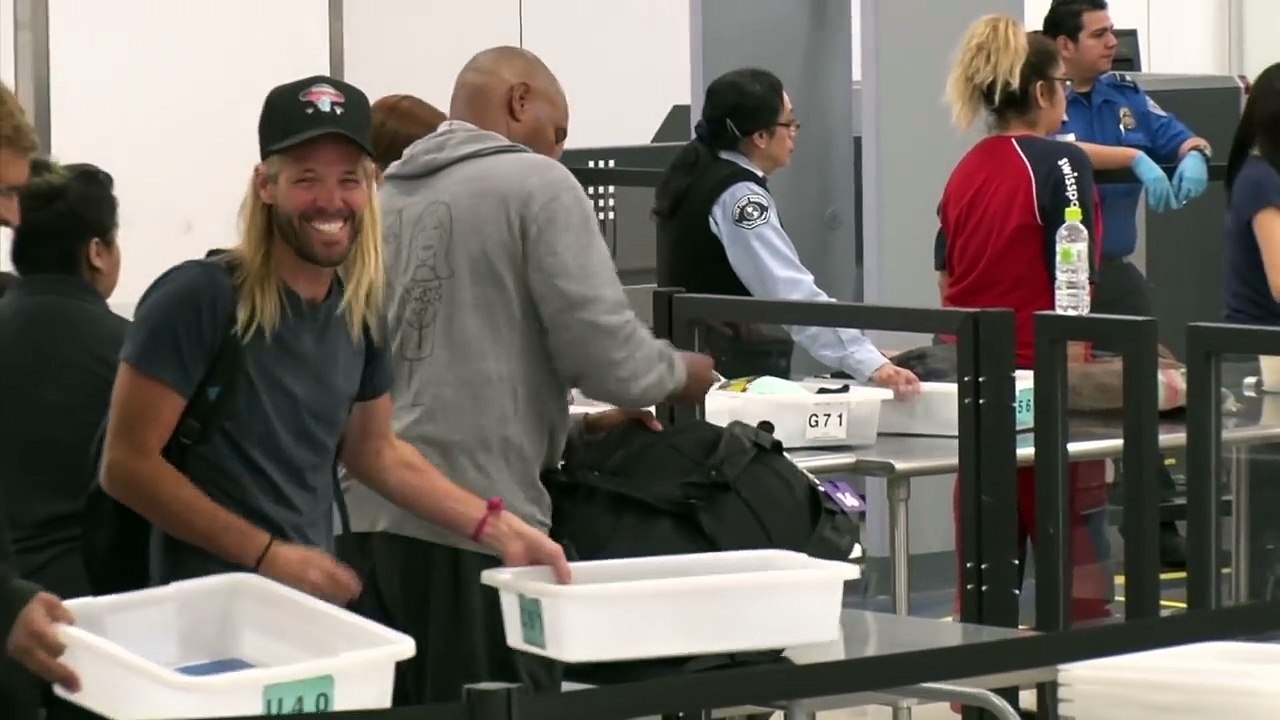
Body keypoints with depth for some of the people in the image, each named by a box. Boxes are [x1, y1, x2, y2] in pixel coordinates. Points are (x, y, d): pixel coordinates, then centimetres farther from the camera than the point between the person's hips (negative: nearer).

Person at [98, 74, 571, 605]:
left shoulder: (361, 310, 4)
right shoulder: (199, 297, -15)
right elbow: (127, 465, -16)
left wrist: (500, 529, 8)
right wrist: (267, 555, -19)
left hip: (318, 597, 6)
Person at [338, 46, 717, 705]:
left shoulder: (385, 199, 17)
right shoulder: (535, 183, -2)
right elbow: (601, 348, -9)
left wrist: (572, 426, 25)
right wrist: (679, 375, 12)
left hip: (370, 512, 7)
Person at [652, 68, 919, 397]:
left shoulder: (697, 172, 8)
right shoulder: (738, 196, -21)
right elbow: (795, 295, -31)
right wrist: (871, 364, -36)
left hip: (695, 356, 10)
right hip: (734, 367, -10)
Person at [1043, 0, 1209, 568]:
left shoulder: (1125, 95, 13)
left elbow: (1181, 138, 6)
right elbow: (1062, 150, -23)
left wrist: (1193, 157, -16)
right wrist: (1135, 158, -31)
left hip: (1115, 271, 6)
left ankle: (1158, 530, 11)